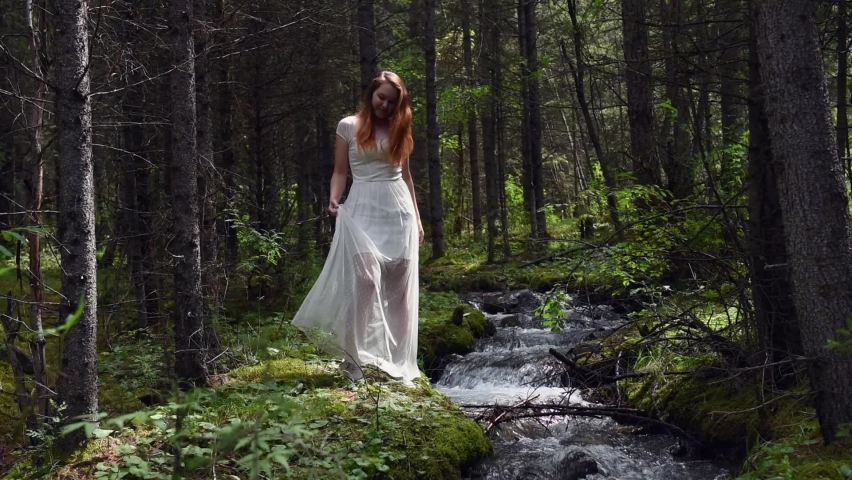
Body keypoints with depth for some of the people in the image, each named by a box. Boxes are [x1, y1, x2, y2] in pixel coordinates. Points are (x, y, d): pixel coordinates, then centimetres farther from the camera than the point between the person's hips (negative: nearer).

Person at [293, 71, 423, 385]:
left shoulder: (399, 129, 15)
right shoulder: (348, 126, 5)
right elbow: (340, 171, 5)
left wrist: (417, 217, 15)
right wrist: (334, 198, -15)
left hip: (399, 210, 4)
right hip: (363, 209, -4)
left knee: (400, 286, 1)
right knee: (366, 277, -20)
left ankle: (396, 361, 7)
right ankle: (357, 356, -16)